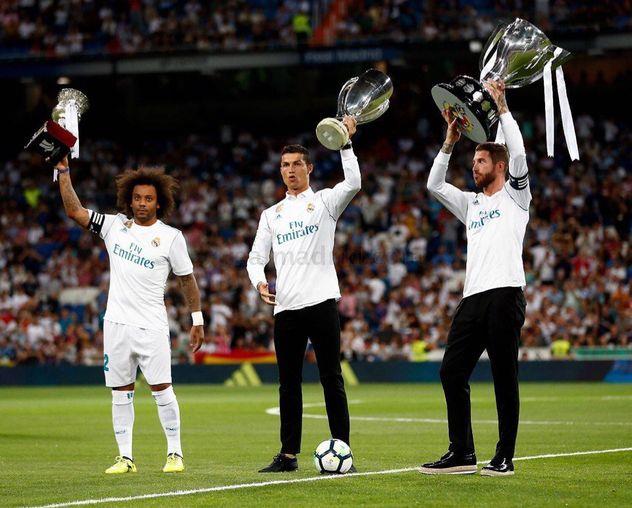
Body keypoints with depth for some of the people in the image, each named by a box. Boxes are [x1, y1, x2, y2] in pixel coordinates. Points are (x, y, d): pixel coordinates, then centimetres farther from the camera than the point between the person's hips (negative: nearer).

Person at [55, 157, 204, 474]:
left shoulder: (171, 237, -1)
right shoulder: (115, 225, 7)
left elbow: (187, 279, 5)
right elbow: (74, 211, 5)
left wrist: (197, 320, 4)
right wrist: (63, 171, -1)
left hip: (151, 326, -3)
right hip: (116, 323, 3)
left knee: (161, 388, -7)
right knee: (120, 392, 4)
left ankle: (175, 453, 3)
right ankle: (125, 457, 9)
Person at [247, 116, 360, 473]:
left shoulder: (324, 201, 6)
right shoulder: (271, 214, 19)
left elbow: (353, 183, -13)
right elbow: (256, 256, 17)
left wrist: (345, 144, -19)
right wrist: (260, 281, -3)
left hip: (322, 302, -4)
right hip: (285, 308, 4)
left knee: (332, 380, -5)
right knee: (289, 384, 6)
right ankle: (289, 454, 10)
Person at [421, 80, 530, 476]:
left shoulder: (515, 196, 8)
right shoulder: (471, 203, 25)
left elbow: (518, 153, -6)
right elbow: (435, 185, 17)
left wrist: (501, 107, -4)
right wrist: (450, 142, 11)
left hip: (505, 294, -7)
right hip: (473, 297, 7)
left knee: (505, 377, -5)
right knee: (452, 372, 1)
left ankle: (505, 457, -1)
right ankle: (462, 453, 7)